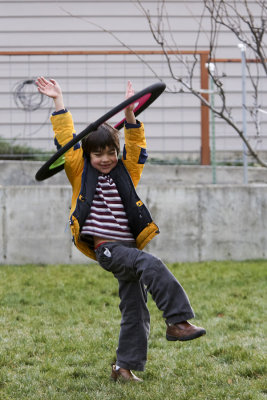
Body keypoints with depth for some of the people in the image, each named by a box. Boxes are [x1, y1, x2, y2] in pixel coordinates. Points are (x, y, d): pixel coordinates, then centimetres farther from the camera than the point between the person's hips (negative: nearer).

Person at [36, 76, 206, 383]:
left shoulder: (126, 173, 15)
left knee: (135, 310, 6)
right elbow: (66, 139, 5)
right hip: (105, 248, -5)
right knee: (152, 266, -30)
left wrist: (128, 112, 0)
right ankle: (177, 321, -32)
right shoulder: (81, 173, 6)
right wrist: (58, 101, 4)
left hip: (131, 247, 5)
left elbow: (135, 146, 10)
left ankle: (125, 366, 16)